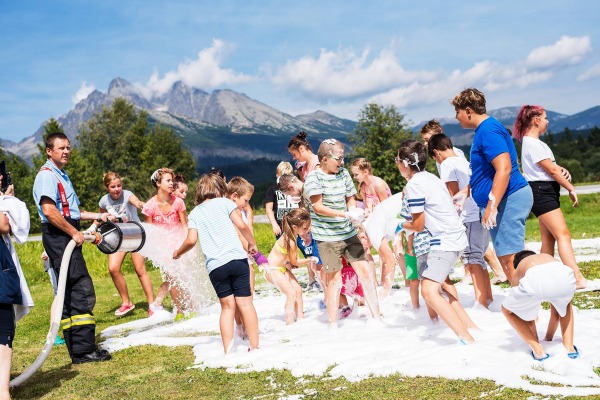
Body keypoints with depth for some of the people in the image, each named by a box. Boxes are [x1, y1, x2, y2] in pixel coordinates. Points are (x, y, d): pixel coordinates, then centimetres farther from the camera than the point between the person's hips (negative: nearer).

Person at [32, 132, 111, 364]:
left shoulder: (62, 176, 23)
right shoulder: (47, 175, -9)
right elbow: (49, 210, -21)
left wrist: (97, 216, 25)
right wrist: (74, 232, -18)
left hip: (67, 237, 10)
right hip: (58, 237, -10)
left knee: (70, 294, 11)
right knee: (82, 291, -14)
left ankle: (79, 349, 17)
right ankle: (83, 350, -12)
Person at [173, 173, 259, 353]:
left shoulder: (194, 213, 14)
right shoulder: (224, 202, 9)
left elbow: (191, 240, 2)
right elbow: (241, 225, -2)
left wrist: (177, 253, 20)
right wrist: (252, 243, 13)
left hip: (215, 266, 2)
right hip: (237, 259, -2)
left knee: (227, 306, 9)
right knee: (245, 303, 1)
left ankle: (228, 350, 4)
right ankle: (254, 346, 0)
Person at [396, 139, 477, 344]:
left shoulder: (413, 185, -15)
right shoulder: (430, 177, 11)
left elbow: (418, 225, -11)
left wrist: (401, 225, 8)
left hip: (445, 241, -10)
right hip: (456, 235, 10)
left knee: (429, 291, -15)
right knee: (441, 277, 29)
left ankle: (467, 339, -21)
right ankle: (467, 323, 37)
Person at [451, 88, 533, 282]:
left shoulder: (489, 130, -15)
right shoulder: (483, 130, 18)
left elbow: (504, 168, -25)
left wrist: (491, 206, -27)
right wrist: (465, 192, 30)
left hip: (508, 199, -11)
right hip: (503, 201, 11)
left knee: (509, 257, -12)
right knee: (504, 257, 13)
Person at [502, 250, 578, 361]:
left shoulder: (517, 273, 39)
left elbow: (526, 312, 45)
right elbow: (556, 308, 52)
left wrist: (535, 339, 59)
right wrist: (549, 337, 62)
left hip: (534, 282, -2)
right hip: (564, 276, 3)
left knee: (507, 311, 29)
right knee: (564, 304, 42)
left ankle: (538, 350, 18)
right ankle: (569, 347, 28)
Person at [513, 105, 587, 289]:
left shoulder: (533, 142, 18)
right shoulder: (533, 144, -14)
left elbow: (549, 164, 19)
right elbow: (551, 170, -14)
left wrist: (561, 169, -2)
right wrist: (571, 188, -7)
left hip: (546, 192, 11)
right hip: (541, 191, -11)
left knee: (549, 238, 11)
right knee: (563, 234, -17)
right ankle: (577, 278, -23)